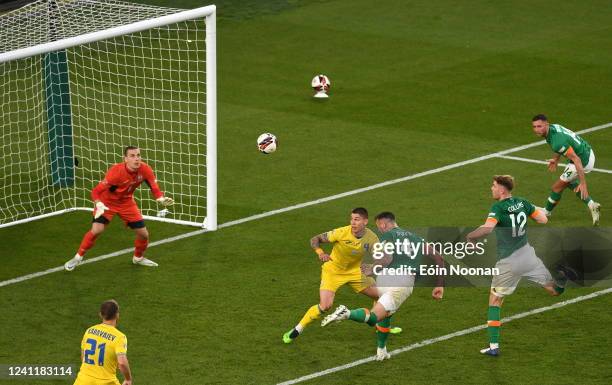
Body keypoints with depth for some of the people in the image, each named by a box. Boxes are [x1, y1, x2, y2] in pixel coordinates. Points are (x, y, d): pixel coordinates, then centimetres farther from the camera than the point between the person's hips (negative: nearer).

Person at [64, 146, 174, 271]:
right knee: (96, 230, -22)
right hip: (107, 202, -4)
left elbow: (154, 186, -7)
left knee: (143, 233, 3)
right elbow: (96, 191, -32)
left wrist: (161, 198, -28)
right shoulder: (116, 171, -34)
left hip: (127, 202, 4)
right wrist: (99, 205, -51)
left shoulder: (145, 170, -22)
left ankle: (138, 258, 34)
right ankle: (77, 258, -1)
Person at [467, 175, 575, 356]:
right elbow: (543, 220, 6)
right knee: (555, 290, 15)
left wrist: (470, 236, -15)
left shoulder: (498, 208, -16)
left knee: (495, 301, 11)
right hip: (527, 254, 5)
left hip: (508, 262, -5)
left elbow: (487, 229, -33)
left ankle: (494, 346, 5)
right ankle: (561, 276, -20)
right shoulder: (522, 202, 2)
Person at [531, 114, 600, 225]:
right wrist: (556, 159, 15)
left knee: (557, 187, 6)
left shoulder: (557, 142, -34)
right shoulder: (553, 127, -4)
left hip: (583, 161, -10)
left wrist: (583, 183, -34)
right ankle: (591, 205, 22)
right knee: (569, 182, 31)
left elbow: (577, 160, -34)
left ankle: (546, 212, 30)